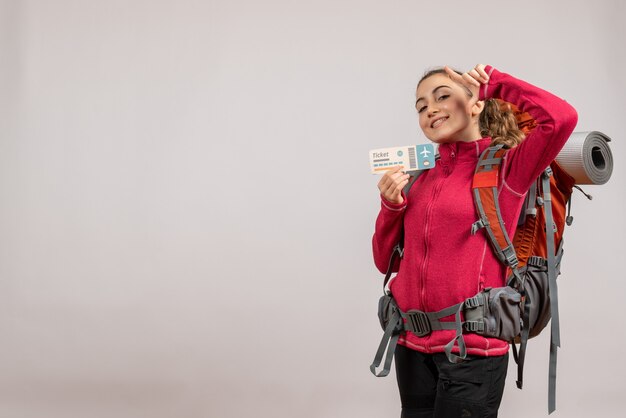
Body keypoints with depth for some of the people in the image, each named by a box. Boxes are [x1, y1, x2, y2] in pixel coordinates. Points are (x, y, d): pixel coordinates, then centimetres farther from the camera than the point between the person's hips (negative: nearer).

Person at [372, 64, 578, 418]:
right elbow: (386, 261, 12)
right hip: (412, 345, 5)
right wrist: (391, 205, -6)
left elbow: (561, 118, -23)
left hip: (472, 348, -5)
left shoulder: (506, 169, -5)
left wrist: (494, 81, -9)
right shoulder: (421, 179, 8)